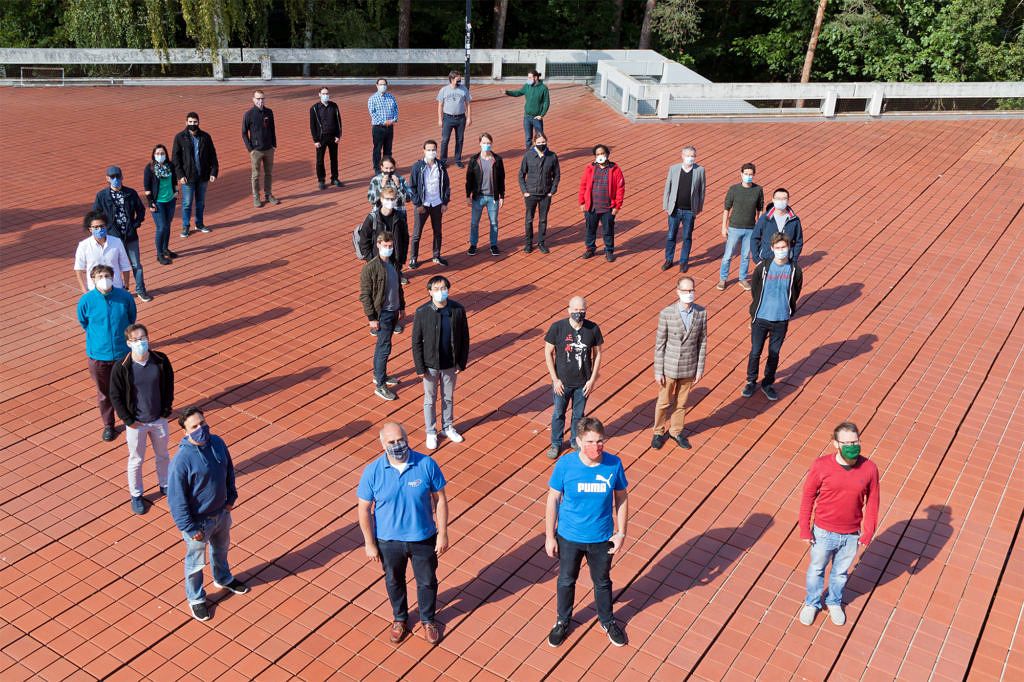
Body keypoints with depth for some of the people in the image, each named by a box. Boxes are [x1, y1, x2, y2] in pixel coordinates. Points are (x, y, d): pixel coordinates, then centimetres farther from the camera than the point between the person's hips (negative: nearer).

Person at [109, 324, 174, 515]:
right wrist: (128, 420, -10)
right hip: (136, 423, -2)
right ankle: (136, 495, 33)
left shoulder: (161, 360, -11)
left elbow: (169, 385, 2)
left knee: (162, 455, 21)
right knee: (136, 460, 13)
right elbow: (115, 397, -9)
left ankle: (165, 485, 45)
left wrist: (166, 411, -1)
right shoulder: (121, 368, -19)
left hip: (159, 420, 3)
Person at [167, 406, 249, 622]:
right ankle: (196, 599, 41)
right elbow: (176, 498, -23)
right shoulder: (182, 459, -30)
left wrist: (231, 497, 8)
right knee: (195, 562, 17)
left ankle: (223, 579, 58)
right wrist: (190, 528, -20)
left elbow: (229, 469, 9)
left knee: (221, 549, 30)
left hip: (222, 513, 6)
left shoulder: (217, 443, -10)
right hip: (198, 521, -6)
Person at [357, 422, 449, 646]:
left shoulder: (427, 465, -17)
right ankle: (399, 619, 50)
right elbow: (364, 509, -8)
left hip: (423, 538, 0)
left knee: (427, 581, 18)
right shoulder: (372, 472, -17)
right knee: (394, 581, 22)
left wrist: (442, 533, -6)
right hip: (388, 540, 0)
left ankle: (428, 619, 46)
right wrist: (369, 543, -6)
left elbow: (440, 499, -7)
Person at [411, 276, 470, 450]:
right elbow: (416, 341, -9)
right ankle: (431, 432, 30)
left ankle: (448, 427, 39)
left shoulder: (458, 310, -9)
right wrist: (420, 367, -9)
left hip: (450, 364, 2)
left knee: (448, 398, 18)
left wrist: (461, 363, -1)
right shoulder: (422, 313, -15)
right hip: (430, 365, -2)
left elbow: (464, 338, -1)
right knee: (430, 400, 13)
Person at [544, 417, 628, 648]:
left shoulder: (614, 464, -17)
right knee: (566, 581, 21)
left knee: (602, 582, 23)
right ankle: (563, 621, 47)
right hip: (569, 537, -1)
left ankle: (607, 620, 50)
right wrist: (550, 536, -5)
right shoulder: (565, 464, -20)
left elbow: (621, 498, -2)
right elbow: (553, 499, -9)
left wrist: (621, 532, -2)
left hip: (602, 538, 1)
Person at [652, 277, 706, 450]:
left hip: (689, 368, 2)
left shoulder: (701, 313, -7)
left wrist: (700, 369, 1)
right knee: (663, 402, 13)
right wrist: (658, 371, -8)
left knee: (681, 402, 18)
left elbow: (702, 342, 1)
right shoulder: (666, 314, -15)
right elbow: (659, 344, -9)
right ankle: (658, 433, 34)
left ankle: (676, 431, 39)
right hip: (669, 367, -2)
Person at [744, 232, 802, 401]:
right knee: (755, 352, 8)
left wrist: (787, 309, 9)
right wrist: (758, 308, 8)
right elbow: (754, 289, 4)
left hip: (781, 320, 1)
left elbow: (795, 293, 8)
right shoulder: (763, 267, -9)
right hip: (761, 318, -1)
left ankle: (768, 384, 30)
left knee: (774, 354, 12)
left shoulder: (795, 270, -6)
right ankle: (751, 382, 28)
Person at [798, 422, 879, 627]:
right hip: (823, 533, -1)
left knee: (841, 571, 23)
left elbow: (872, 501, -3)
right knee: (816, 568, 20)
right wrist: (805, 529, -7)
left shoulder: (869, 468, -15)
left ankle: (834, 602, 51)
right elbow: (808, 497, -9)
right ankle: (812, 603, 46)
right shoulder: (821, 466, -20)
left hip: (852, 536, 1)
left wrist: (868, 532, -1)